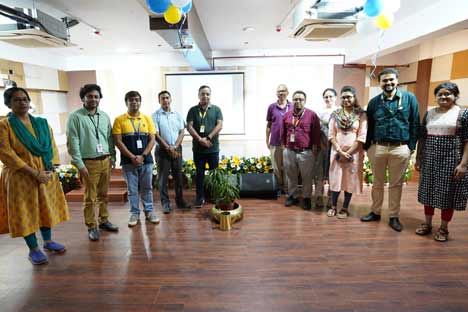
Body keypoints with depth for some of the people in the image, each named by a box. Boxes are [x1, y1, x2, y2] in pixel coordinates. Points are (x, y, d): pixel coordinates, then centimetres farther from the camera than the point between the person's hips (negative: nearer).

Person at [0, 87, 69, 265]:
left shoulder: (42, 123, 7)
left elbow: (52, 147, 8)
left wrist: (50, 169, -6)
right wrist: (34, 172, -18)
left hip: (46, 175, 4)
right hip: (20, 177, -4)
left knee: (46, 207, 13)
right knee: (25, 212, 4)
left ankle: (48, 241, 30)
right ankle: (33, 250, 18)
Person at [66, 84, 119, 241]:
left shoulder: (104, 116, 10)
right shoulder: (75, 117, -6)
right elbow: (72, 143, -9)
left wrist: (112, 157, 9)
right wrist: (80, 164, -13)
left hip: (105, 161, 5)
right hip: (89, 163, -5)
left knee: (103, 194, 14)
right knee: (90, 197, 4)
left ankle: (104, 220, 28)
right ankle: (91, 227, 16)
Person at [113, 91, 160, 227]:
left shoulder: (147, 118, 5)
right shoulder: (119, 120, -1)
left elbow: (152, 140, 2)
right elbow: (118, 141, -6)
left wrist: (142, 156, -10)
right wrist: (132, 157, -14)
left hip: (146, 160, 2)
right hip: (128, 161, -1)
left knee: (147, 188, 11)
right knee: (132, 189, 8)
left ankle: (149, 211, 24)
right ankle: (134, 213, 21)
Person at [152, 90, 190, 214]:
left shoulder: (177, 114, 8)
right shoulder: (155, 115, -2)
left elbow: (181, 132, 4)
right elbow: (156, 134, -8)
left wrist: (174, 147, -8)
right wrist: (168, 148, -12)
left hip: (177, 149, 3)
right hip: (162, 150, -3)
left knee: (178, 176, 9)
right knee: (163, 177, 2)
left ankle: (180, 200, 20)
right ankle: (165, 203, 11)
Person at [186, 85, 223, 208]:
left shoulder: (216, 109, 6)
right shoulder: (193, 110, 6)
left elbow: (219, 125, -4)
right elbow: (189, 126, -3)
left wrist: (208, 138, -15)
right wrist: (200, 139, -15)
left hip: (213, 147, 0)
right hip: (198, 148, 0)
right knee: (199, 173, 6)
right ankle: (200, 198, 16)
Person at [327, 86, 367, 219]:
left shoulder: (361, 115, -2)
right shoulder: (335, 114, 4)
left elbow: (362, 137, -7)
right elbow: (331, 135, 0)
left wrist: (348, 152, -12)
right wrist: (340, 151, -11)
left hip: (354, 152, -1)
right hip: (337, 151, 2)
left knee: (350, 180, 6)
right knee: (336, 179, 7)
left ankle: (345, 208, 18)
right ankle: (333, 206, 21)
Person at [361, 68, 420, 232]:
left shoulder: (410, 98, 0)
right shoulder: (374, 101, 4)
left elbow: (415, 124, 2)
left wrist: (411, 146, -3)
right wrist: (367, 147, 5)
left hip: (400, 149, -1)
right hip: (377, 147, 2)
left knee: (396, 184, 9)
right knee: (377, 183, 13)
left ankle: (394, 217, 21)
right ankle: (375, 212, 26)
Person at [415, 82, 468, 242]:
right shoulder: (429, 114, 8)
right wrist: (418, 158, 9)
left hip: (451, 160, -4)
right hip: (430, 160, 4)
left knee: (447, 194, 4)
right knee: (429, 192, 11)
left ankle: (443, 228, 19)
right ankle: (427, 223, 25)